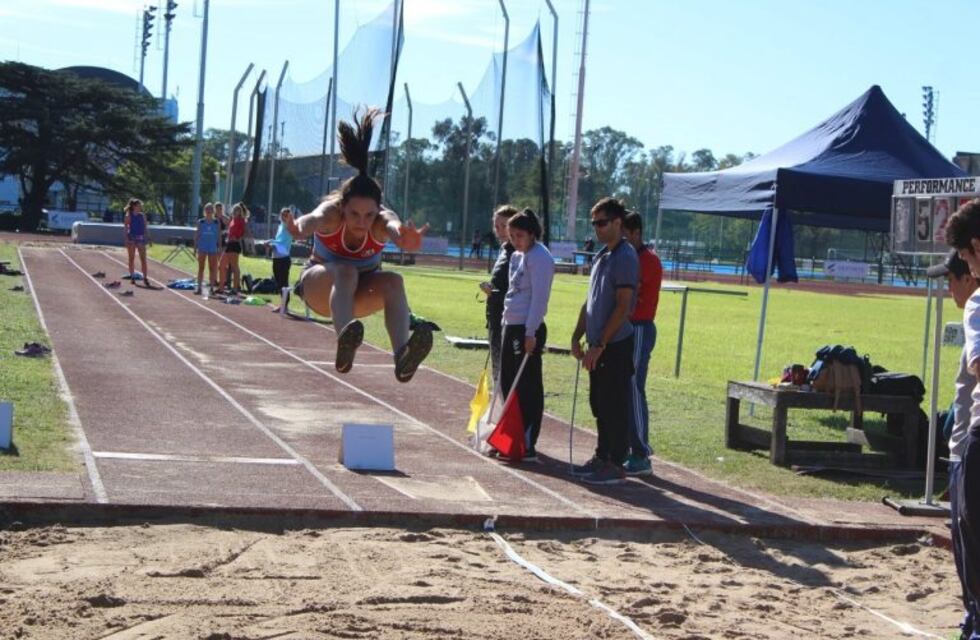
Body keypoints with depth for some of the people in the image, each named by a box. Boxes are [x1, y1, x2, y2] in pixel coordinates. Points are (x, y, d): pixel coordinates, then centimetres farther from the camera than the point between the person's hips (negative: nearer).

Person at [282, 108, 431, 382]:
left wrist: (402, 236, -78)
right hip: (320, 286, -2)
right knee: (345, 272, -37)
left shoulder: (381, 221, -27)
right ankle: (344, 343, -58)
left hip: (359, 291, 2)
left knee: (393, 282, -32)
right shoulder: (332, 212, -28)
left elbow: (393, 225, -52)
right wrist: (300, 227, -79)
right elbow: (316, 218, -53)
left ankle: (402, 356, -51)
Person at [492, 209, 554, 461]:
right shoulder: (517, 256, 16)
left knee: (528, 387, -5)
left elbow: (539, 297, -17)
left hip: (527, 330, -9)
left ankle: (528, 445, -2)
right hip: (511, 326, 9)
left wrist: (530, 333, -20)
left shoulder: (540, 258, -12)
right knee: (508, 384, 12)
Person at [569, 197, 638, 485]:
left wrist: (599, 345, -18)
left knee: (614, 405, -3)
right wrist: (578, 337, 13)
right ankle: (602, 457, 24)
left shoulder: (625, 257, -13)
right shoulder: (601, 256, 15)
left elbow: (622, 307, -18)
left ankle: (616, 464, 3)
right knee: (599, 404, 14)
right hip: (598, 345, 9)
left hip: (616, 345, -9)